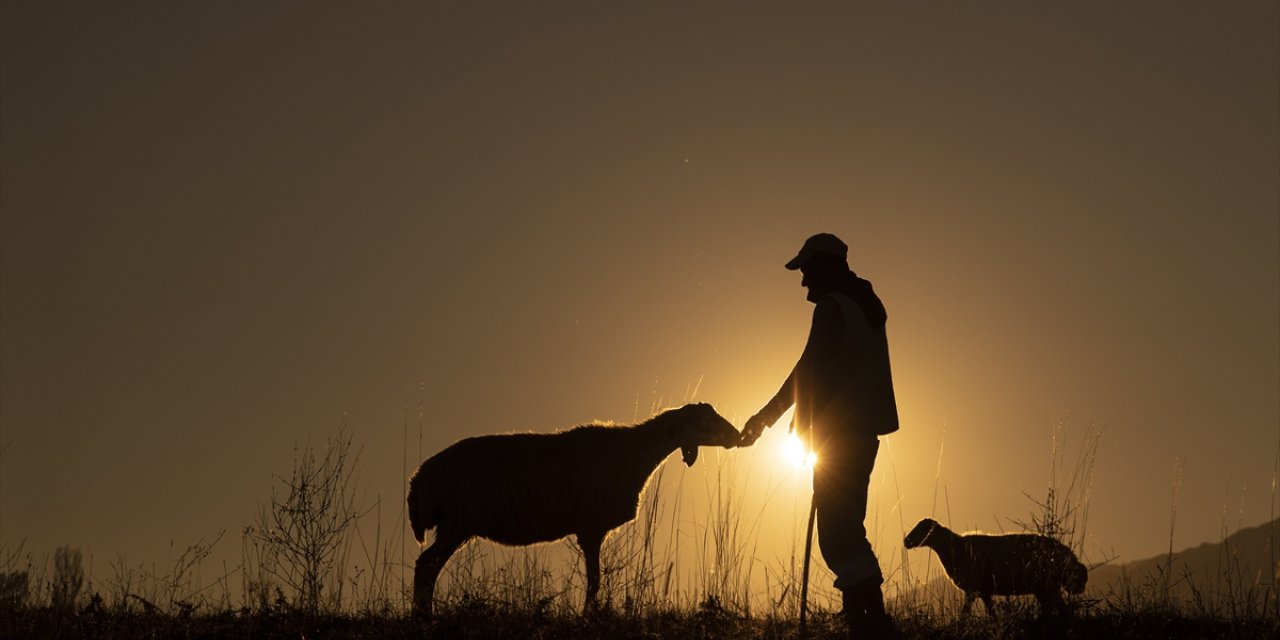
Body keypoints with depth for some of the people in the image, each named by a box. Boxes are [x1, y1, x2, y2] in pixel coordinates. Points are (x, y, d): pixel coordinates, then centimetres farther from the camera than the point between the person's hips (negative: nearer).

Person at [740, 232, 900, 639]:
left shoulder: (832, 307, -10)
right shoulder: (867, 306, 17)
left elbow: (808, 370, -15)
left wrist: (765, 417, -10)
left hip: (838, 435, -10)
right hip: (863, 432, 10)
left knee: (838, 534, -12)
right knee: (848, 530, 14)